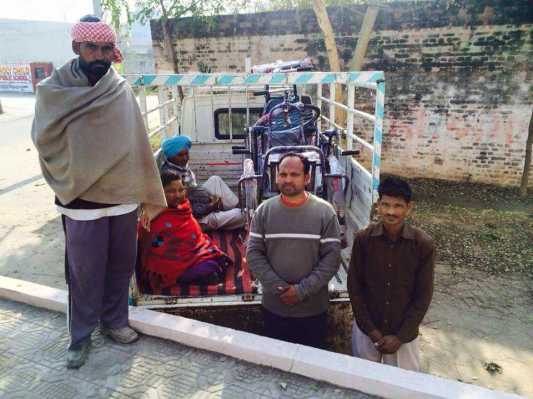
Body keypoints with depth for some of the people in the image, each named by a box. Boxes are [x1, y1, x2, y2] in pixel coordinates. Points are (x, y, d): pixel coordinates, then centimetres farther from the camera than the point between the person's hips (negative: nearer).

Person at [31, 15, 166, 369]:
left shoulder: (122, 91, 1)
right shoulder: (54, 91, -4)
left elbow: (139, 145, 1)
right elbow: (44, 140, -1)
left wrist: (150, 196, 2)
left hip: (124, 198, 3)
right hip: (82, 201, -2)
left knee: (121, 266, 14)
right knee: (85, 273, 8)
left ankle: (114, 321, 36)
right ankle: (81, 335, 29)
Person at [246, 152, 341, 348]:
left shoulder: (325, 211, -9)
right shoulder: (264, 210, -4)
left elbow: (332, 257, -11)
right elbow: (253, 253, -6)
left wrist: (303, 290, -17)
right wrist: (277, 287, -16)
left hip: (313, 308, -1)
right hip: (274, 307, 1)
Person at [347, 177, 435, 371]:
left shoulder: (423, 244, -14)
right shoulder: (363, 239, -12)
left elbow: (423, 295, -8)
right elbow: (354, 286, -5)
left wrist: (400, 336, -9)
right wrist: (370, 329, -7)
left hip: (404, 333, -1)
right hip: (366, 329, 1)